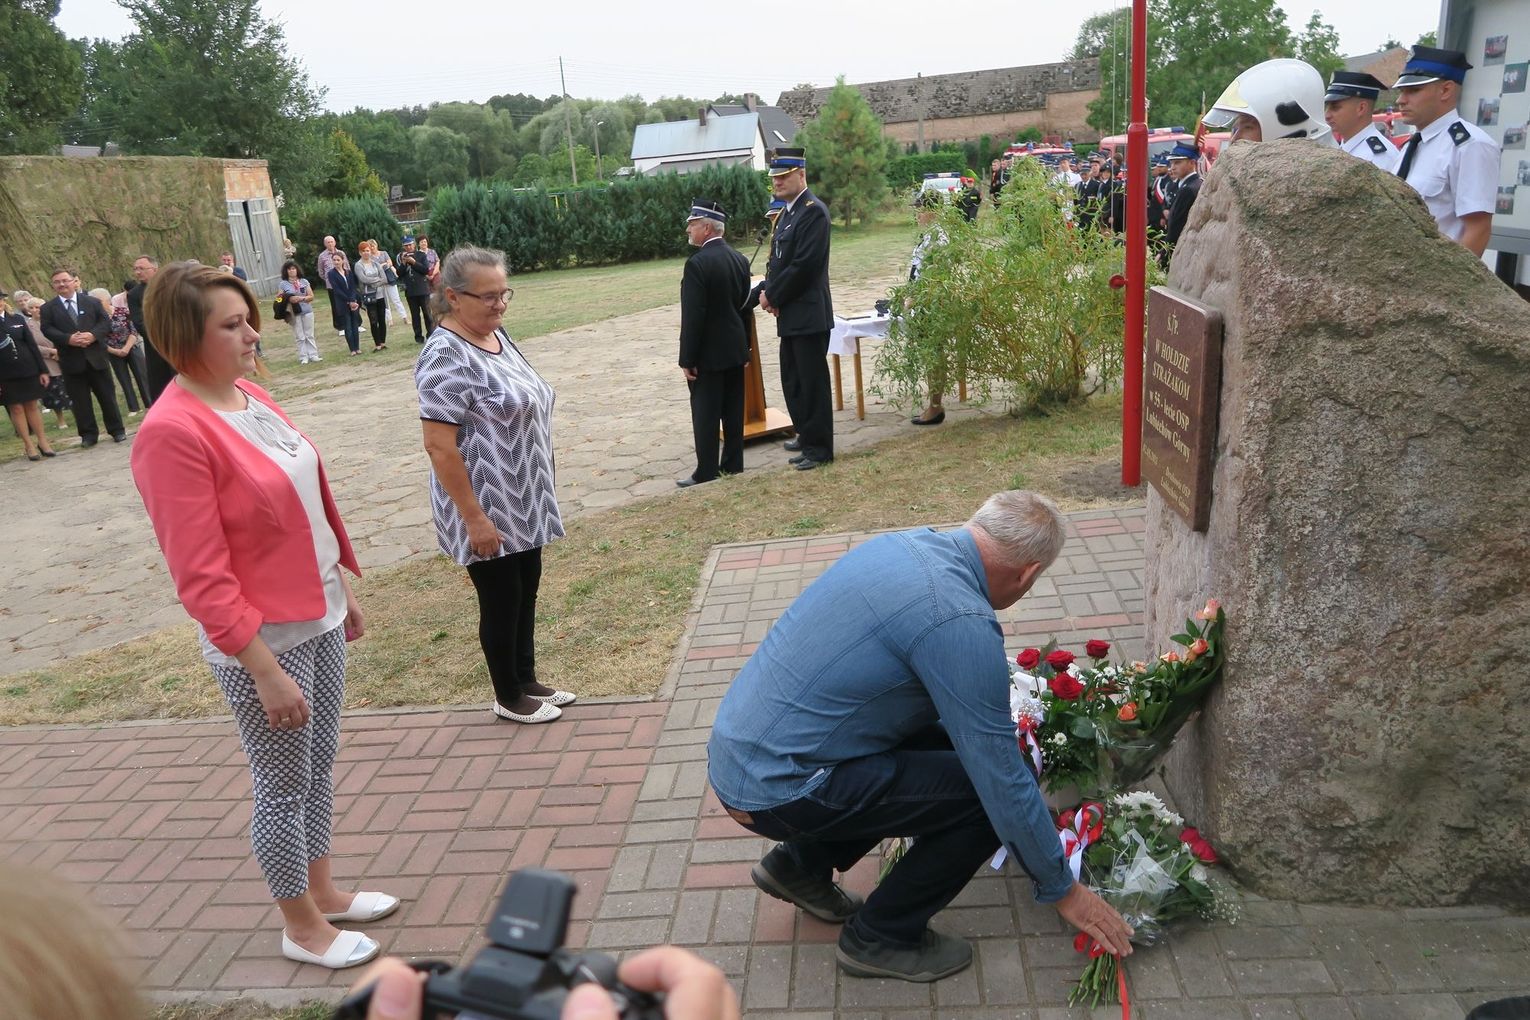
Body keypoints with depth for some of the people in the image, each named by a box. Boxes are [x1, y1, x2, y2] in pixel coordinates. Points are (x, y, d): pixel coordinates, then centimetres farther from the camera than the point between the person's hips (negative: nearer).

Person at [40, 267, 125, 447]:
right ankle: (88, 434, 12)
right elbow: (47, 330, -5)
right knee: (80, 401, 4)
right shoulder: (48, 308, 6)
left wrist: (93, 335, -17)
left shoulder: (92, 302, 8)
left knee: (107, 396, 6)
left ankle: (117, 430, 15)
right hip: (72, 361, 0)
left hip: (96, 357, 0)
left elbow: (106, 321, 1)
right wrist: (68, 339, -20)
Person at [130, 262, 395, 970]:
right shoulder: (173, 432, -21)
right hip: (264, 643, -8)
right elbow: (201, 577, -21)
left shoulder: (251, 395, 4)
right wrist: (265, 670, -21)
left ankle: (324, 891, 40)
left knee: (319, 767, 21)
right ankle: (302, 928, 29)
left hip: (320, 621, 8)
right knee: (284, 787, 9)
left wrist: (343, 589, 18)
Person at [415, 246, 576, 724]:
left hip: (524, 505, 8)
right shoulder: (447, 356, -21)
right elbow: (439, 448, -23)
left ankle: (528, 680, 37)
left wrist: (537, 495, 19)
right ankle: (509, 698, 27)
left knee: (526, 594, 19)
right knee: (502, 603, 8)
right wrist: (475, 519, -23)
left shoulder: (496, 335, 6)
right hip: (488, 512, -8)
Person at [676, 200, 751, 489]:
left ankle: (706, 474, 3)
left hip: (708, 355, -8)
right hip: (735, 350, 8)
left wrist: (687, 360, -15)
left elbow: (692, 317, -20)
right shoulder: (740, 259, 6)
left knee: (705, 415, -1)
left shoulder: (697, 263, -18)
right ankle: (733, 467, 19)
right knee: (733, 412, 12)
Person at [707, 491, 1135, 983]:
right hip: (774, 790, -9)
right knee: (984, 795, -7)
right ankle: (881, 938, 11)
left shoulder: (906, 543, 4)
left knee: (945, 748, 18)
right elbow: (1004, 781, -16)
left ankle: (801, 865, 26)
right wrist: (1062, 890, -1)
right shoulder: (960, 623, -23)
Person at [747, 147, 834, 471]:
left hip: (808, 314, -9)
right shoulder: (788, 212, 15)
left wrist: (771, 296, -12)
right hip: (790, 315, 9)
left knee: (812, 381, -2)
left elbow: (804, 265, -20)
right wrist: (766, 293, 2)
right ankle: (807, 435, 31)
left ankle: (819, 448, 7)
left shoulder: (813, 211, -14)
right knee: (792, 380, 17)